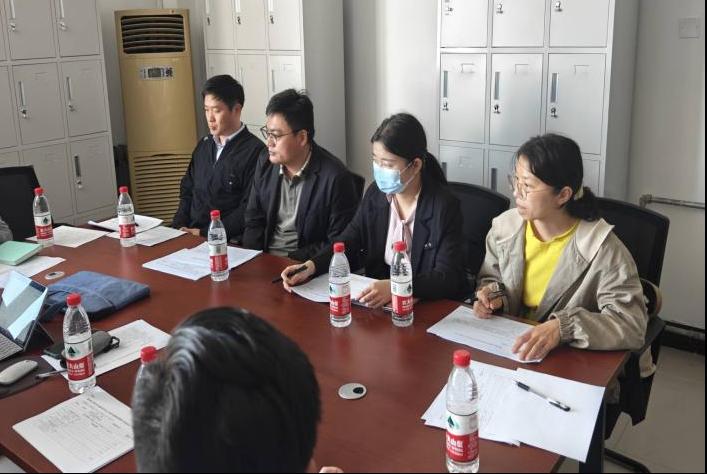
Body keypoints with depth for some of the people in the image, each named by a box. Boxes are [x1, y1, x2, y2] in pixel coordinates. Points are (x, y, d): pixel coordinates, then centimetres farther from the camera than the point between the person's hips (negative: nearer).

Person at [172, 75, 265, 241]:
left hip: (229, 241, -5)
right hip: (189, 233, 6)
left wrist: (204, 233, -13)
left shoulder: (255, 151, -8)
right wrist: (179, 227, 4)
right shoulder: (204, 145, 15)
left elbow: (249, 209, -13)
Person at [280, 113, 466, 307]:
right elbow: (349, 240, 8)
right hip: (378, 301, 6)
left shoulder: (444, 206, -14)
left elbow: (448, 277, -18)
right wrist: (311, 266, -10)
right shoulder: (376, 193, 3)